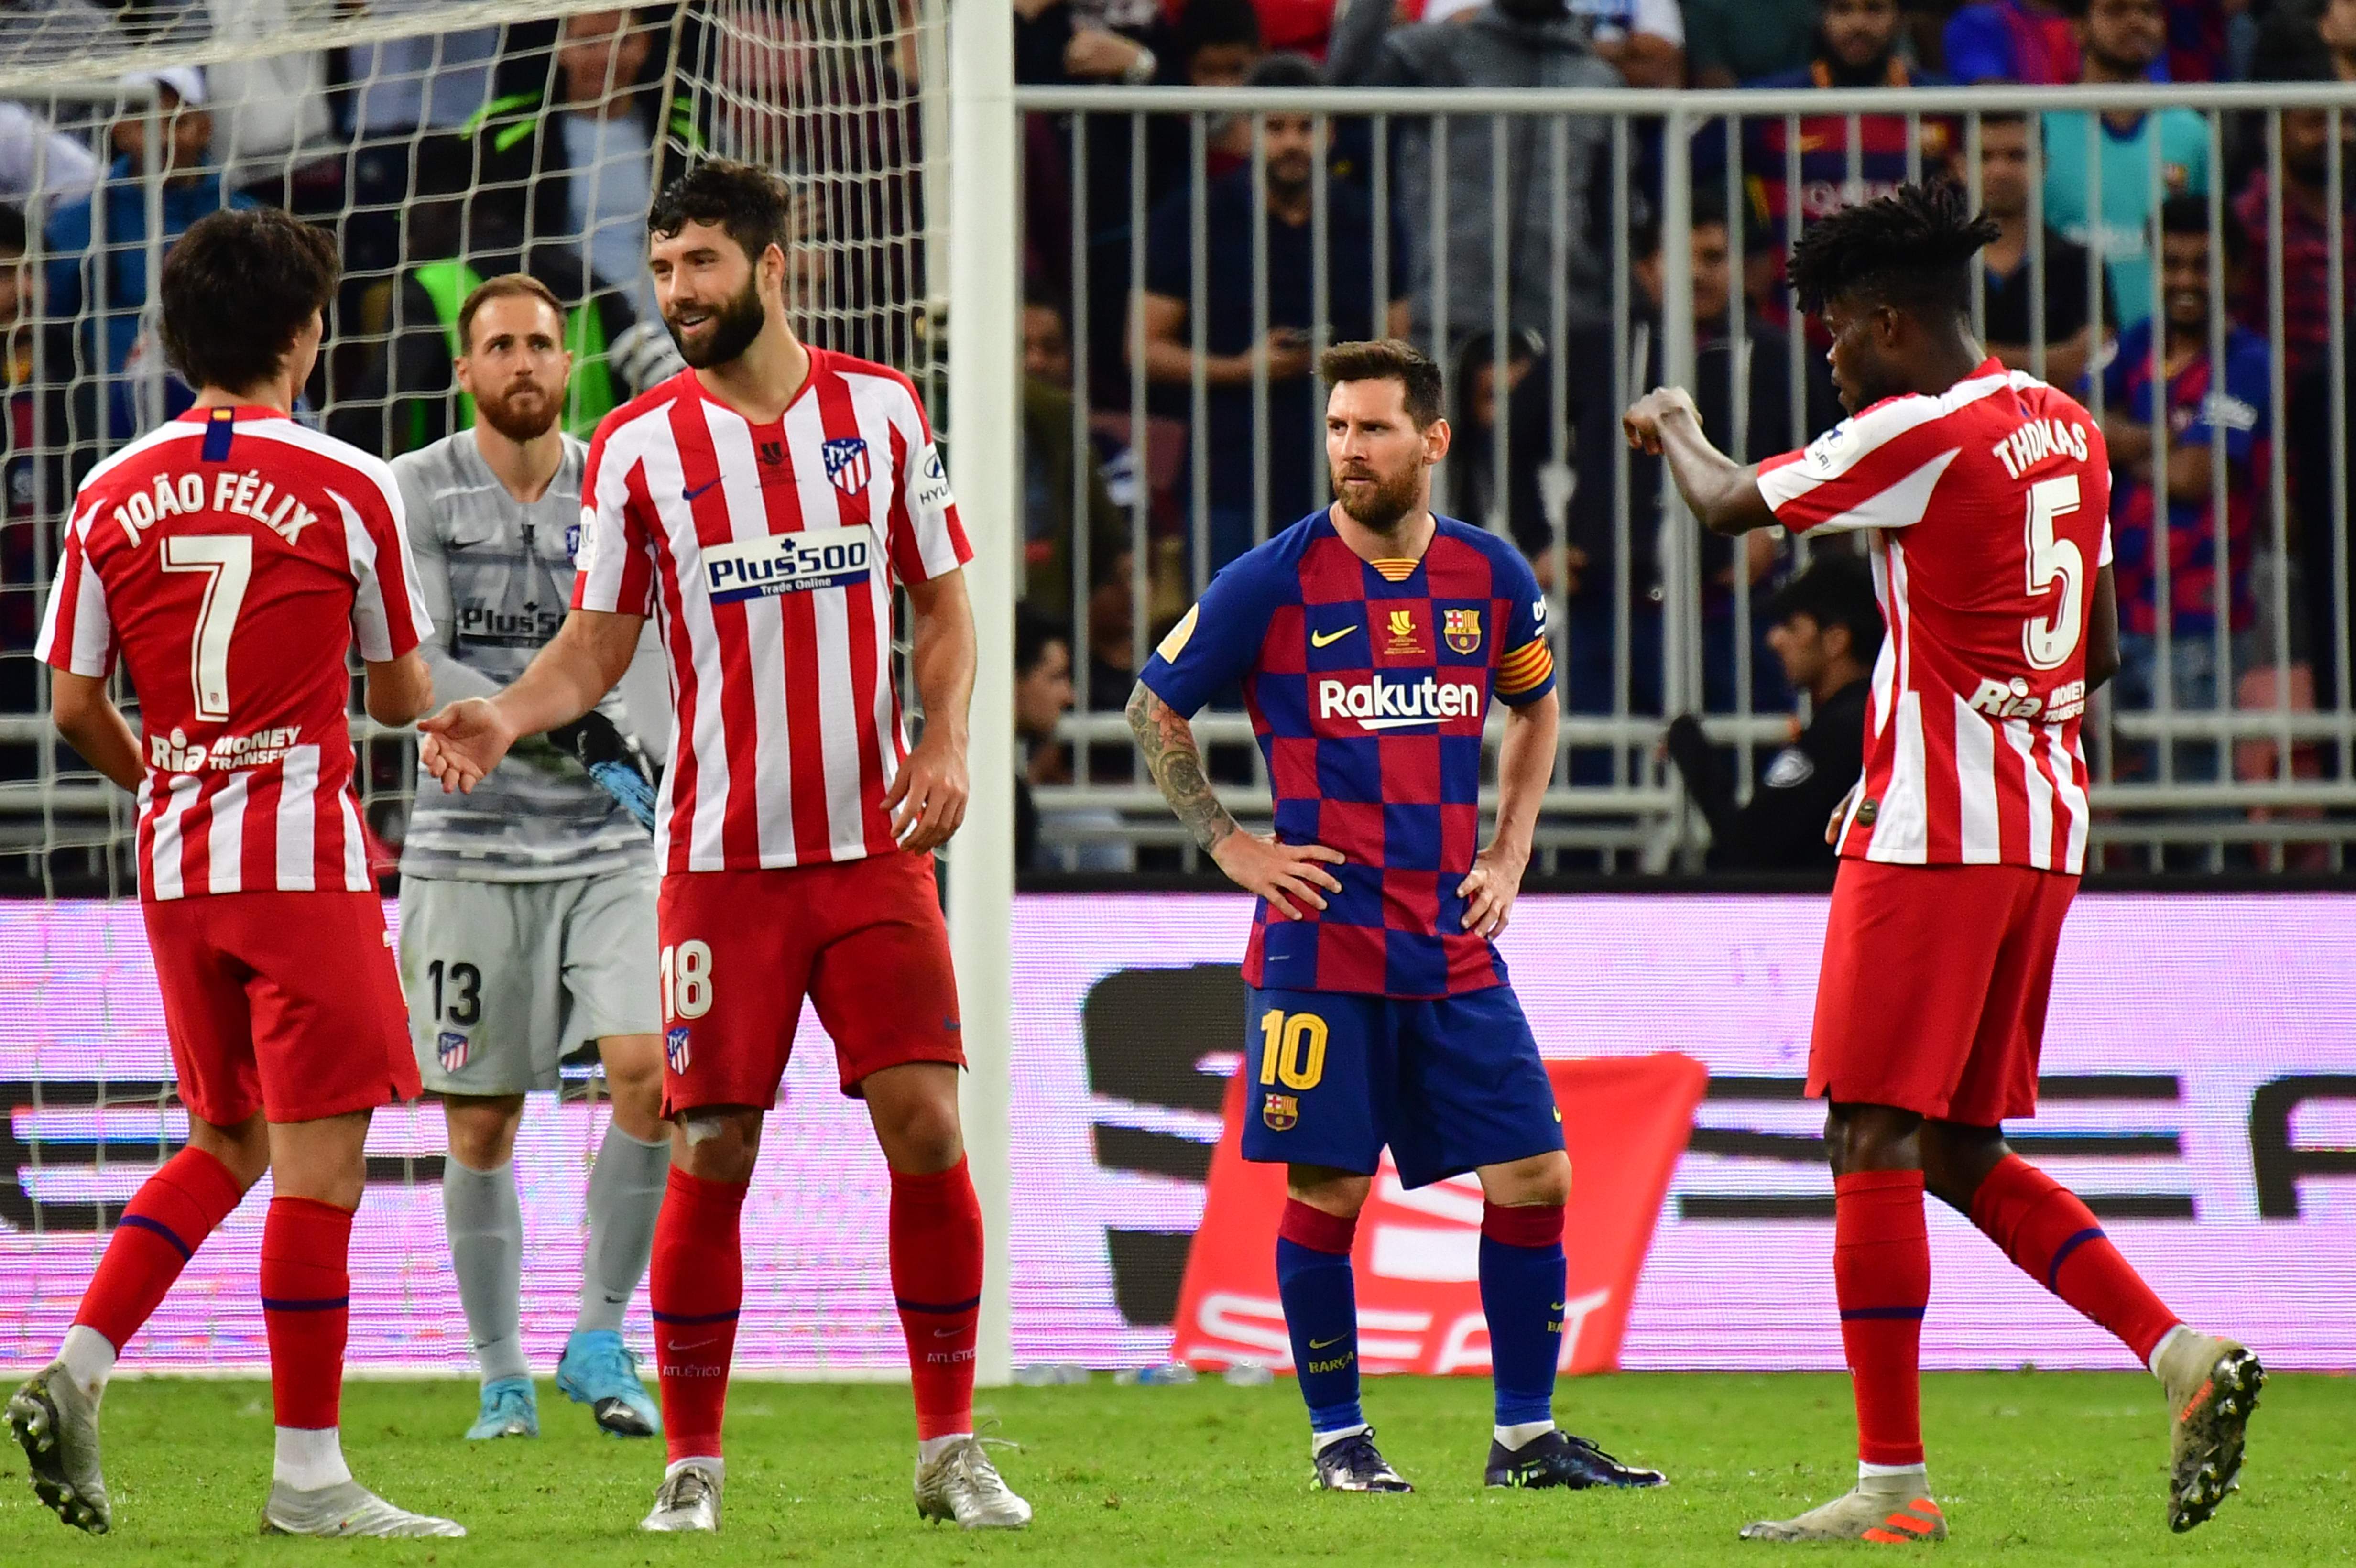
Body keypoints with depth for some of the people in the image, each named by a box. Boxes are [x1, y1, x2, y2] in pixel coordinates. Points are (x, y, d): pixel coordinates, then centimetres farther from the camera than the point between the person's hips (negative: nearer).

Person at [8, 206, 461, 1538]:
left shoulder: (114, 493, 4)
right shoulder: (349, 489, -7)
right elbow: (403, 695, 2)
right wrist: (421, 697, 26)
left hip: (174, 861, 5)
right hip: (305, 853, -5)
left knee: (227, 1144, 18)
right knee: (320, 1156, -2)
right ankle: (308, 1473, -3)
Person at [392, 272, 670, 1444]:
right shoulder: (416, 492, -2)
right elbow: (408, 672, -11)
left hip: (607, 841, 1)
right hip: (470, 848, -1)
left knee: (652, 1072, -17)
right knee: (481, 1127, 3)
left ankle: (599, 1339, -2)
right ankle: (503, 1379, 17)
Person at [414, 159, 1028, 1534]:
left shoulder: (883, 411, 4)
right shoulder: (637, 446, 1)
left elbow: (946, 602, 11)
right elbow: (597, 647, 5)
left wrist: (947, 741, -5)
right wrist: (507, 716, -14)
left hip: (877, 849, 1)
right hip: (722, 856, -1)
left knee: (927, 1129, -6)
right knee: (712, 1156, -3)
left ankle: (951, 1448, 4)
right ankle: (692, 1464, 7)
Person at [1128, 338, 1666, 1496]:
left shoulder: (1490, 576, 5)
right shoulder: (1274, 582, -6)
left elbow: (1535, 706, 25)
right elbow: (1154, 710, 6)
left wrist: (1509, 853, 14)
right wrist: (1227, 844, -1)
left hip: (1454, 945, 4)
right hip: (1319, 943, -4)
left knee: (1532, 1175, 0)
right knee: (1325, 1189, -4)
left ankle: (1526, 1437, 11)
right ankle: (1338, 1437, 10)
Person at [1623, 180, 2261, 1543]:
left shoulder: (1920, 433, -12)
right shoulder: (2068, 430, 14)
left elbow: (1729, 506, -4)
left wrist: (1675, 425, 18)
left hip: (1933, 831, -9)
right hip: (2047, 829, 9)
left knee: (1874, 1144, -4)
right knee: (1963, 1156, 14)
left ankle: (1894, 1483, -5)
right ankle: (2182, 1352, 0)